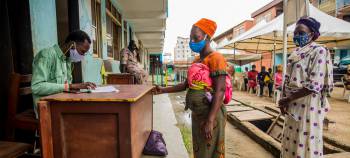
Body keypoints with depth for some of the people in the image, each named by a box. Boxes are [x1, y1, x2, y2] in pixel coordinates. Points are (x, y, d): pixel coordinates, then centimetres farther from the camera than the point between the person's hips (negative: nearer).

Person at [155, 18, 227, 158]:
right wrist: (164, 90, 9)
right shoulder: (196, 60, 12)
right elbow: (186, 84, 15)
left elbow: (220, 91, -21)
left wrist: (210, 121, -25)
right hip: (197, 114, 8)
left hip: (211, 114, -8)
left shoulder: (215, 58, -14)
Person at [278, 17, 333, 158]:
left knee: (305, 143, 5)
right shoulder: (295, 53, 12)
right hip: (293, 105, 7)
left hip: (308, 105, -7)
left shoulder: (319, 51, -10)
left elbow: (314, 85, -18)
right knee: (291, 141, 17)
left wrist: (288, 99, -16)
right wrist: (283, 99, -2)